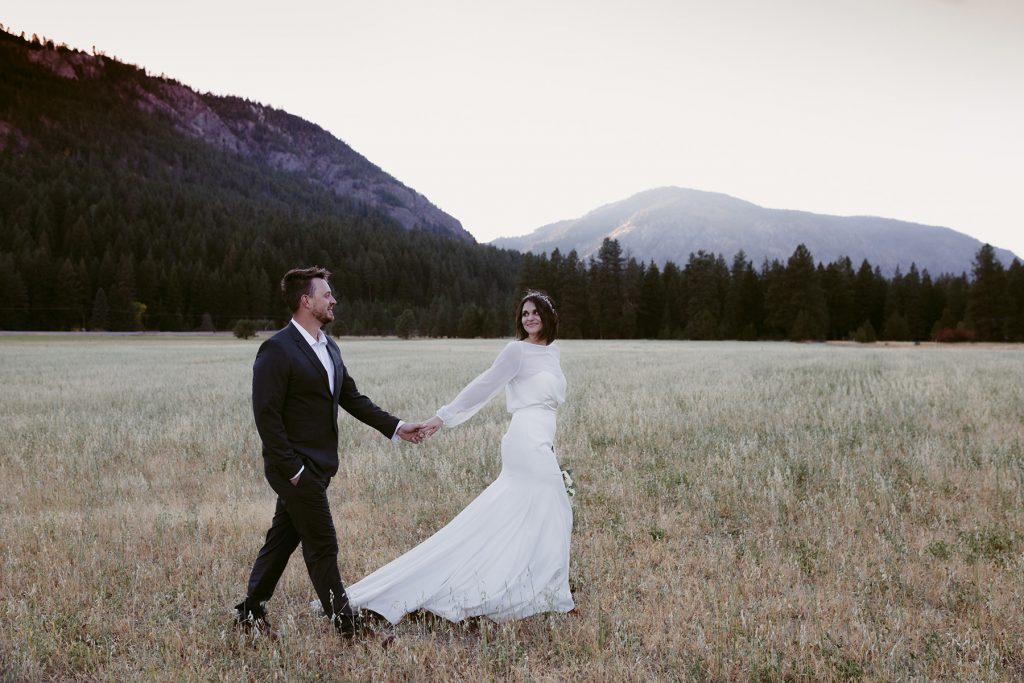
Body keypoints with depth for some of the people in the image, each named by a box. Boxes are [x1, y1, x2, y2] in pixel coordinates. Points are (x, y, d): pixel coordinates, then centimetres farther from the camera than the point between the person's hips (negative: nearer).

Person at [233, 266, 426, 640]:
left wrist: (396, 427, 8)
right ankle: (348, 627, 11)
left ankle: (250, 612, 30)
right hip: (296, 467, -9)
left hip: (318, 465, 9)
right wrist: (293, 468, -20)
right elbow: (266, 416, -18)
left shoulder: (329, 346, 11)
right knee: (322, 546, 0)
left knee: (283, 538, 17)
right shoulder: (276, 350, -17)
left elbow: (352, 398, 15)